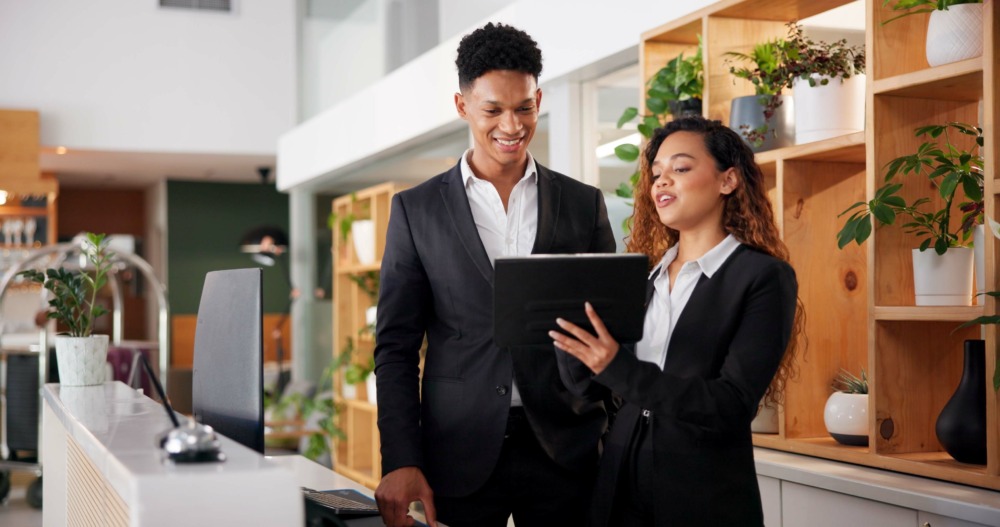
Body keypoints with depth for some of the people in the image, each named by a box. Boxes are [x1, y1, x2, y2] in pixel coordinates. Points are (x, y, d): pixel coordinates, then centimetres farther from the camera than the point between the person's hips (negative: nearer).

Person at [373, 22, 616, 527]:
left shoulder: (584, 204, 6)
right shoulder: (416, 210, 3)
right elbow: (396, 346, 1)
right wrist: (400, 462, -8)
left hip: (563, 449, 1)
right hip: (459, 453, -1)